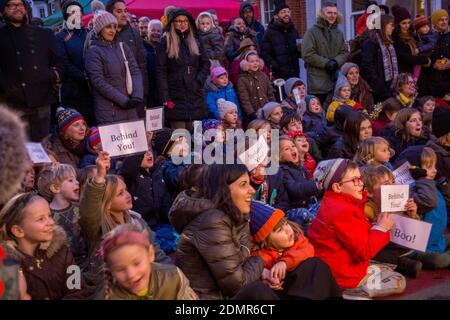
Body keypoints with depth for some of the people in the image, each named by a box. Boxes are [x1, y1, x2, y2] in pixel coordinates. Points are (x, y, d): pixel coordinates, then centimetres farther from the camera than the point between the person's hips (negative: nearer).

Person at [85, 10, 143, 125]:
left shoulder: (123, 47, 14)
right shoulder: (93, 51, -1)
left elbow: (135, 72, 7)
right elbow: (98, 82, -9)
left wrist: (137, 96, -10)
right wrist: (123, 100, -13)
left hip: (130, 108, 5)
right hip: (109, 111, -5)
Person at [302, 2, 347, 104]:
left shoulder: (339, 33, 16)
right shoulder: (312, 32, -3)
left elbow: (344, 53, 13)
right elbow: (307, 54, -10)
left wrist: (336, 62, -9)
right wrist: (326, 63, -14)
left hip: (336, 81, 5)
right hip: (317, 82, -5)